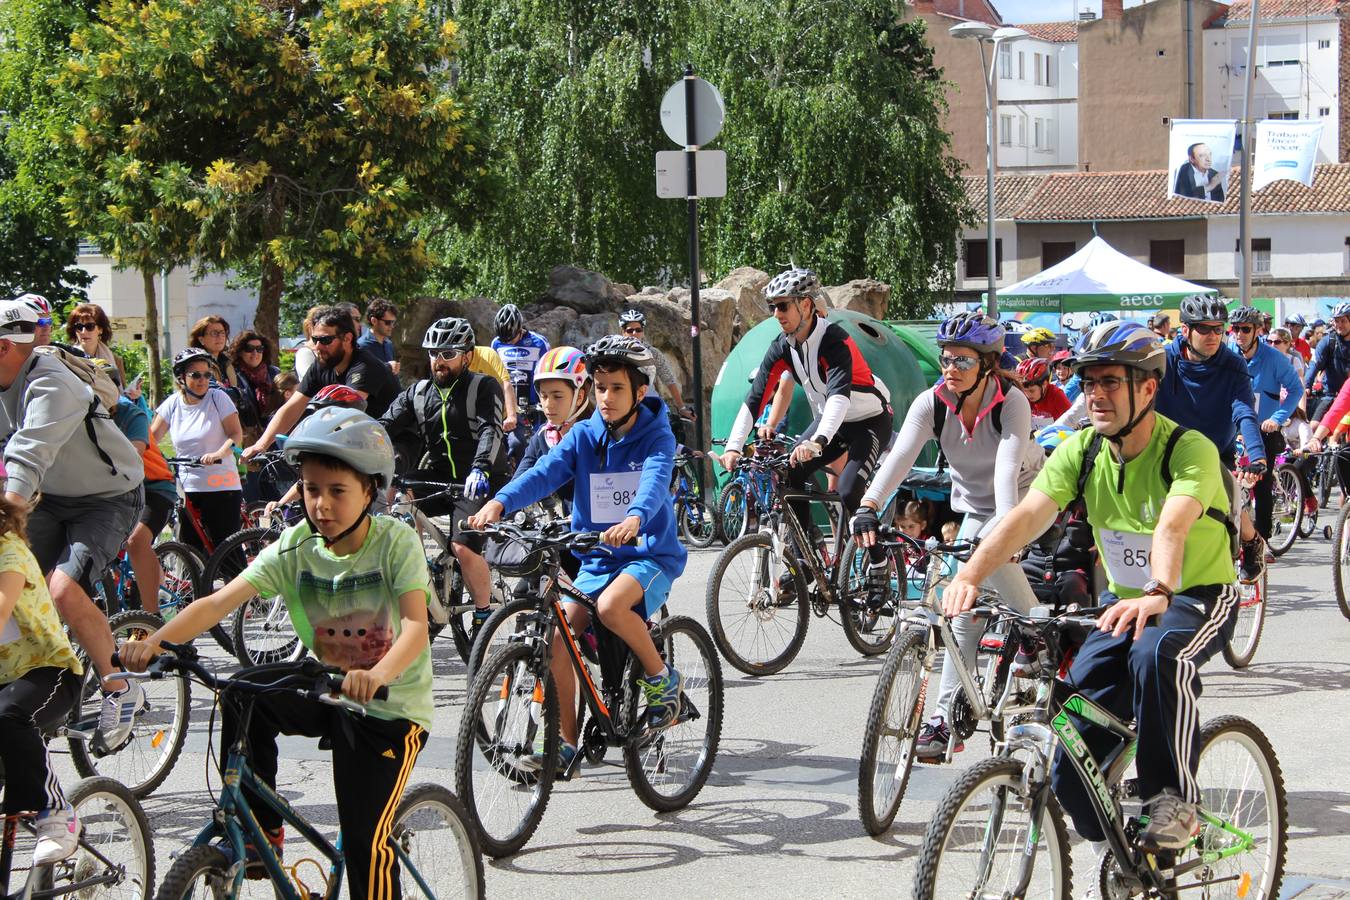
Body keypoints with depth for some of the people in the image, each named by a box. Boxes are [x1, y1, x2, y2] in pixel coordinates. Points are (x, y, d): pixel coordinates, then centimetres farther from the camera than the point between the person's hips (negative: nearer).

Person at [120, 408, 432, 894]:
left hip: (391, 707, -4)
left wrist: (377, 675, -50)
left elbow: (416, 625, -29)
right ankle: (260, 831, -8)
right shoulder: (296, 546, -7)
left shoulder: (396, 540, -16)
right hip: (325, 693, 4)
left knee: (365, 841, -12)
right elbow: (219, 602, -16)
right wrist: (156, 640, -34)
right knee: (242, 694, -22)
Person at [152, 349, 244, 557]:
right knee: (188, 550, 3)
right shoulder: (172, 403, 5)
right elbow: (152, 437, 5)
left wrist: (219, 454, -27)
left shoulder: (217, 398, -3)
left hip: (221, 487, -4)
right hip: (187, 488, 4)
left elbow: (236, 434, -8)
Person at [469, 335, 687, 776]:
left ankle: (661, 677, -8)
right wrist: (499, 501, -32)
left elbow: (655, 481, -27)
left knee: (611, 605, -35)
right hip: (595, 559, 5)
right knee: (556, 637, -15)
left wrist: (634, 519, -50)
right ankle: (566, 743, -2)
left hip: (650, 554, -4)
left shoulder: (657, 437, -7)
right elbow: (544, 473, -12)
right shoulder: (584, 436, 3)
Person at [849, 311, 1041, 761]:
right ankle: (947, 719, -1)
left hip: (1026, 495, -4)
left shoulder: (1011, 403, -27)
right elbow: (900, 455, -33)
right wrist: (868, 507, -49)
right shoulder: (932, 403, -18)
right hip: (974, 506, 4)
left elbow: (1008, 467, -42)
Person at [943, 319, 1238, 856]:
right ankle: (1116, 850, 18)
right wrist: (970, 576, -38)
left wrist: (1155, 594, -60)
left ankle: (1175, 802, -23)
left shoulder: (1189, 449, -22)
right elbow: (1026, 516, -21)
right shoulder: (1081, 450, -7)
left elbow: (1173, 527, -41)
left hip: (1199, 596, -5)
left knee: (1156, 653, -40)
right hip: (1124, 598, 5)